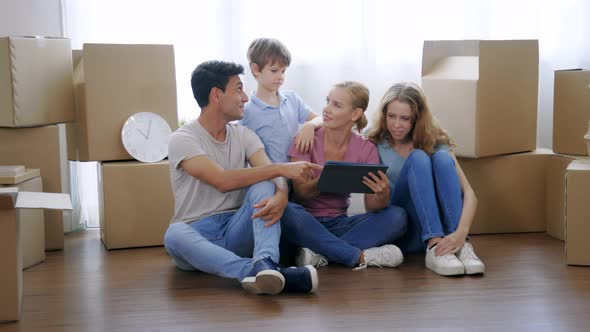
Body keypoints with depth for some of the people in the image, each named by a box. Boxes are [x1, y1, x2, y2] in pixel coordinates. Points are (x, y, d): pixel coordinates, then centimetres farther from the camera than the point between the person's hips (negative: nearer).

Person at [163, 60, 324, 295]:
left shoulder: (244, 135, 9)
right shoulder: (183, 139, -8)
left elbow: (270, 174, -8)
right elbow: (223, 181, -23)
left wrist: (281, 195, -33)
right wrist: (280, 168, -25)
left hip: (237, 230, 4)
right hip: (197, 234, -3)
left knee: (263, 187, -23)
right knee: (175, 234, -38)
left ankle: (265, 264, -48)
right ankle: (267, 273, -55)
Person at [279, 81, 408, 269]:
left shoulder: (366, 149, 0)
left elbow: (371, 206, -6)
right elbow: (299, 192, -13)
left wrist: (382, 195, -31)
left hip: (338, 224, 3)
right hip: (307, 223, -2)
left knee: (397, 216, -20)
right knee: (287, 212, -37)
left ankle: (319, 254, -28)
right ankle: (360, 257, -26)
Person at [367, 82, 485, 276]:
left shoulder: (435, 143, 1)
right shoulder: (375, 146, 0)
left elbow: (469, 195, -11)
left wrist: (461, 233, -29)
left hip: (441, 228, 2)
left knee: (442, 158, -21)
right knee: (418, 158, -22)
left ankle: (460, 246, -32)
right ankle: (433, 246, -36)